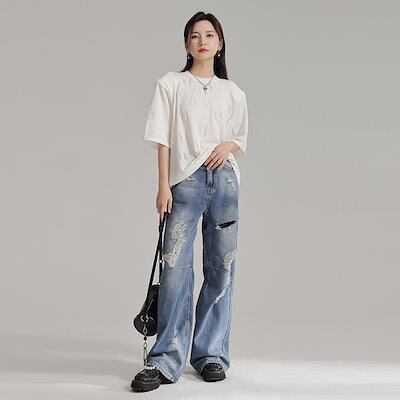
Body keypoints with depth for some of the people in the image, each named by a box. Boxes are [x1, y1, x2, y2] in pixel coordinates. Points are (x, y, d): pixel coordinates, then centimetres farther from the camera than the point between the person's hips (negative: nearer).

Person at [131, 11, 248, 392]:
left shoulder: (233, 92, 15)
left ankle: (210, 354, 13)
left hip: (224, 179, 3)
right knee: (175, 267, -10)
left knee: (221, 268, 3)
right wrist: (163, 186, -6)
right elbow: (163, 139, 3)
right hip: (185, 180, -2)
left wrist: (229, 145, -3)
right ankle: (166, 360, -3)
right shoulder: (170, 84, 9)